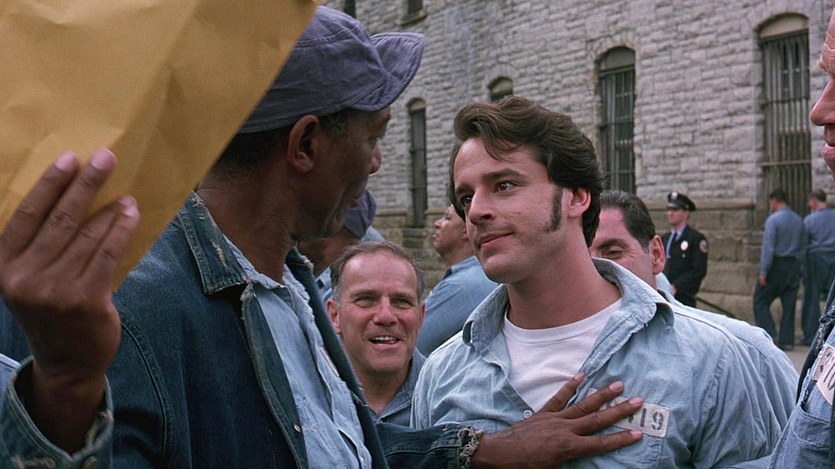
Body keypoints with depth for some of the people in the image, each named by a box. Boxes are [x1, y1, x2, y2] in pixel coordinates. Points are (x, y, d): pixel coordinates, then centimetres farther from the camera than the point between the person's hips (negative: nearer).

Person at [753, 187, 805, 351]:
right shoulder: (799, 220, 8)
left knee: (761, 301, 3)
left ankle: (770, 335, -8)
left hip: (776, 264, -6)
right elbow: (802, 248, 10)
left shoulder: (773, 219, -11)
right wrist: (797, 268, 16)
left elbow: (768, 247, -16)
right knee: (789, 305, 8)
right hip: (794, 266, 6)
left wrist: (763, 272, -14)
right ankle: (787, 340, 10)